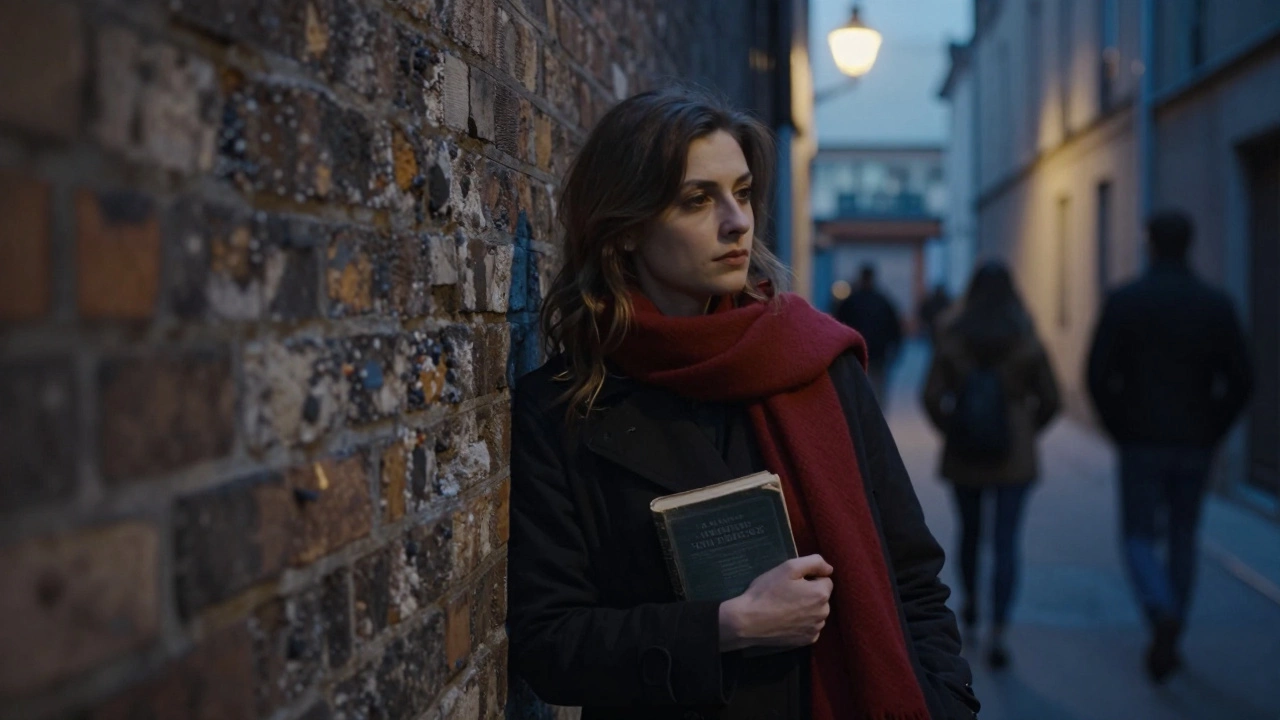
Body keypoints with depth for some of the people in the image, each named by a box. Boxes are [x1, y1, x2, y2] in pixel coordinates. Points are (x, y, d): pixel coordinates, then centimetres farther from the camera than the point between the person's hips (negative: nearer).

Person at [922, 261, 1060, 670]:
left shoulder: (951, 339, -4)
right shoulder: (1027, 341, -3)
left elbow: (932, 396, -9)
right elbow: (1050, 399, -1)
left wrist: (950, 429, 6)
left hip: (964, 457, 1)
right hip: (1014, 457, -1)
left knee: (969, 531, 21)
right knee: (1006, 543, -1)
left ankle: (970, 603, 41)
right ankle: (997, 633, -10)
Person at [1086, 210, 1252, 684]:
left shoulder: (1125, 301, -6)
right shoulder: (1216, 305, 0)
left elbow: (1098, 374, -9)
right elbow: (1240, 380, -3)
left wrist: (1119, 430, 3)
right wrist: (1212, 431, 7)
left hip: (1141, 444, -2)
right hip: (1195, 447, 3)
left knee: (1139, 538, 6)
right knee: (1183, 538, 15)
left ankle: (1163, 614, -21)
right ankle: (1169, 643, 20)